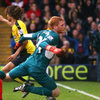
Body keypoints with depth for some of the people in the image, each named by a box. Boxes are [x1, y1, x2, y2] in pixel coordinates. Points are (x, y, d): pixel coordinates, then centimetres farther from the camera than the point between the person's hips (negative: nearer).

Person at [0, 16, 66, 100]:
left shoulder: (43, 32, 12)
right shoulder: (55, 36, -11)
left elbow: (25, 36, 21)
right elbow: (42, 44, -27)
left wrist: (18, 44, 41)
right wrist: (53, 49, -44)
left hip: (29, 62, 7)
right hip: (38, 69, -7)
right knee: (56, 93, -1)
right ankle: (27, 88, -12)